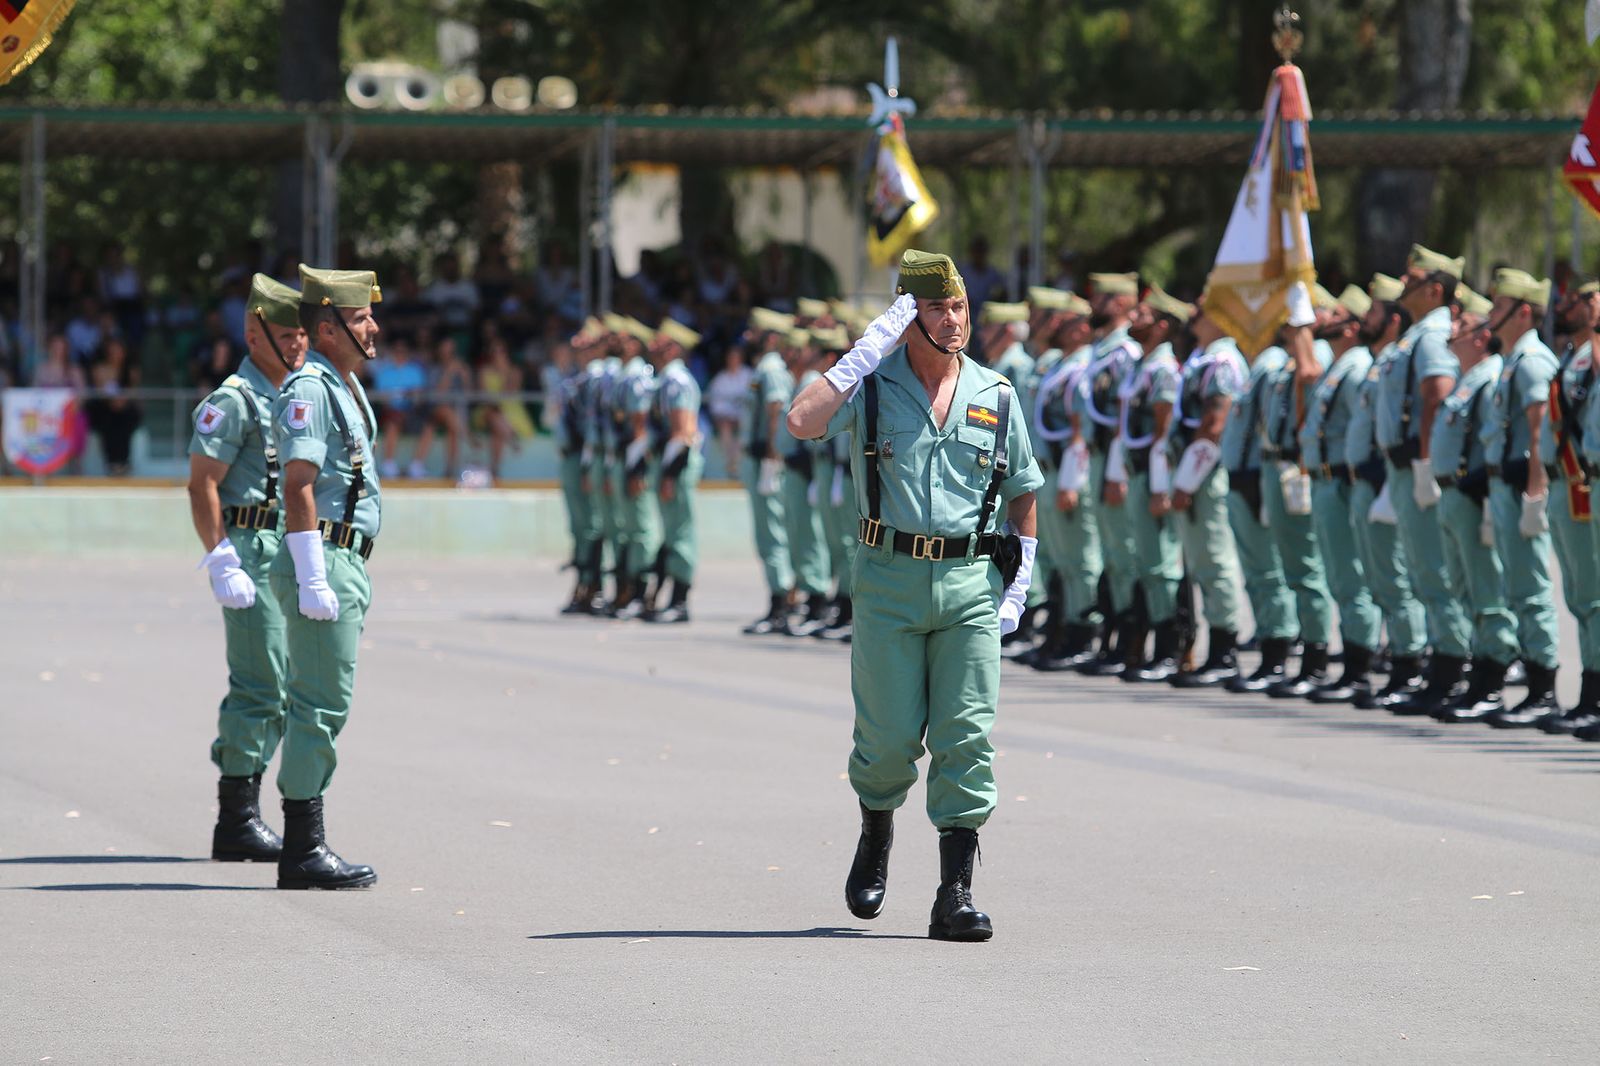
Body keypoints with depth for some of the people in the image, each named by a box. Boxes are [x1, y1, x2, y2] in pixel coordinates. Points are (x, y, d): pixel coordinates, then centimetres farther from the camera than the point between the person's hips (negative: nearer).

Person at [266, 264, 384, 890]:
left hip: (346, 563, 10)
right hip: (322, 559, -10)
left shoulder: (345, 387, 18)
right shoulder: (308, 390, -14)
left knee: (323, 708, 11)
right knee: (321, 708, -9)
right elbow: (298, 487, -20)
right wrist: (313, 580, -24)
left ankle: (306, 847, 15)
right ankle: (304, 851, -8)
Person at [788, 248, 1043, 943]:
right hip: (890, 578, -2)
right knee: (890, 736, 0)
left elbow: (1023, 491, 18)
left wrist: (1018, 586, 10)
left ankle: (955, 895, -5)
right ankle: (876, 834, 32)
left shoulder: (995, 397, 8)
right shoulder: (872, 386, 0)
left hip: (972, 581, 2)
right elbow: (802, 421, -20)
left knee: (966, 739, -6)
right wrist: (868, 350, -16)